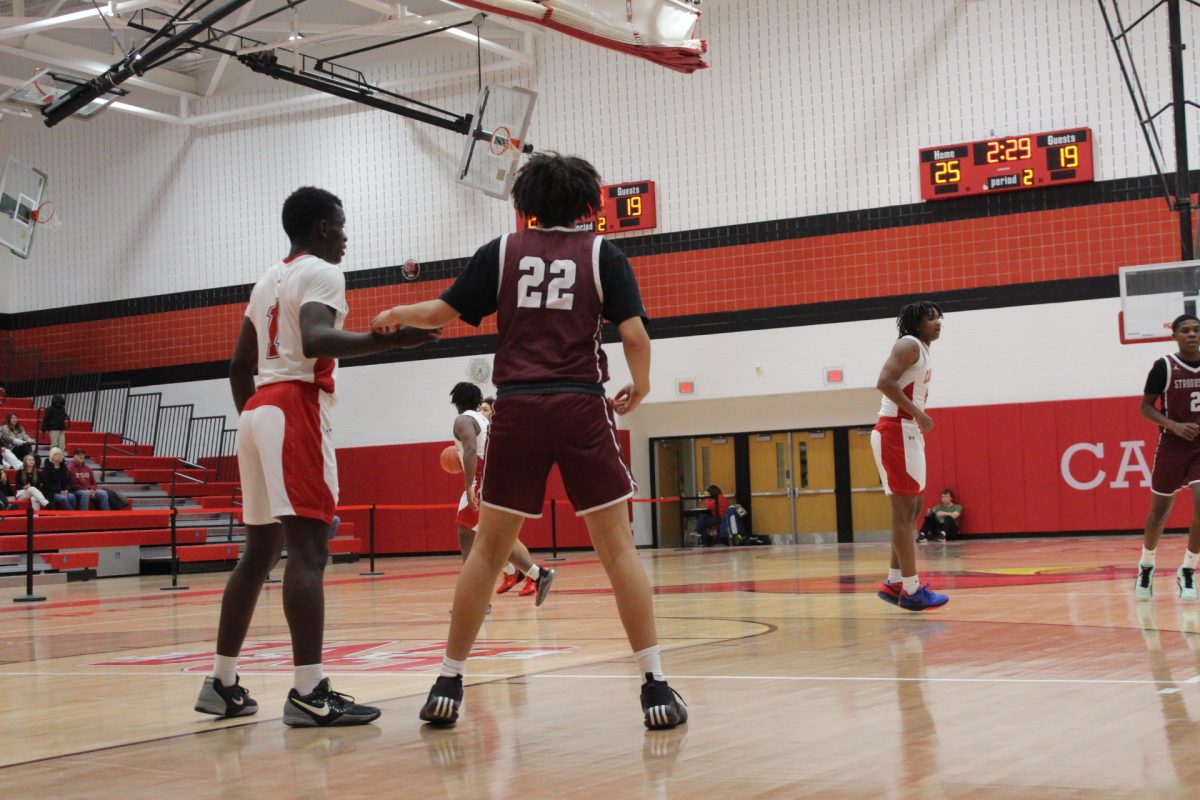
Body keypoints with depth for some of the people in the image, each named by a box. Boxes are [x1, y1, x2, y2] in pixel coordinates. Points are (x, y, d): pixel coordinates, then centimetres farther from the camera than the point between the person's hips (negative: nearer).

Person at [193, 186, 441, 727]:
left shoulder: (269, 280, 23)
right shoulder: (321, 273, -4)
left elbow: (239, 367, 24)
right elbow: (315, 341, -24)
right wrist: (393, 339, -33)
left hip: (257, 410, 10)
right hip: (295, 411, -10)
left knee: (260, 551, 14)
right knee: (308, 551, -14)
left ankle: (222, 684, 16)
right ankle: (309, 694, -20)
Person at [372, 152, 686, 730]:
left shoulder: (502, 251, 10)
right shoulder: (602, 254, 8)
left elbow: (442, 313, 12)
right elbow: (634, 334, -1)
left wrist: (396, 315, 32)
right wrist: (639, 388, 17)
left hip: (517, 408, 1)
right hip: (582, 408, -1)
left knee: (488, 548, 9)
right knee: (618, 548, 1)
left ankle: (448, 683, 11)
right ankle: (655, 686, -4)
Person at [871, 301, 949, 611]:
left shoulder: (923, 352, 20)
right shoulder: (909, 345, -10)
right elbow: (884, 382, -24)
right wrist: (918, 413, -24)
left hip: (909, 433, 10)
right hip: (896, 432, -10)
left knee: (910, 510, 13)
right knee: (903, 512, -9)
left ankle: (895, 582, 19)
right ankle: (911, 590, -9)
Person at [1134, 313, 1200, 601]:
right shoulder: (1164, 367, -9)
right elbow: (1146, 407, -6)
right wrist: (1174, 426, -20)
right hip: (1172, 447, -2)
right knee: (1159, 510, 10)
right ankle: (1146, 566, 33)